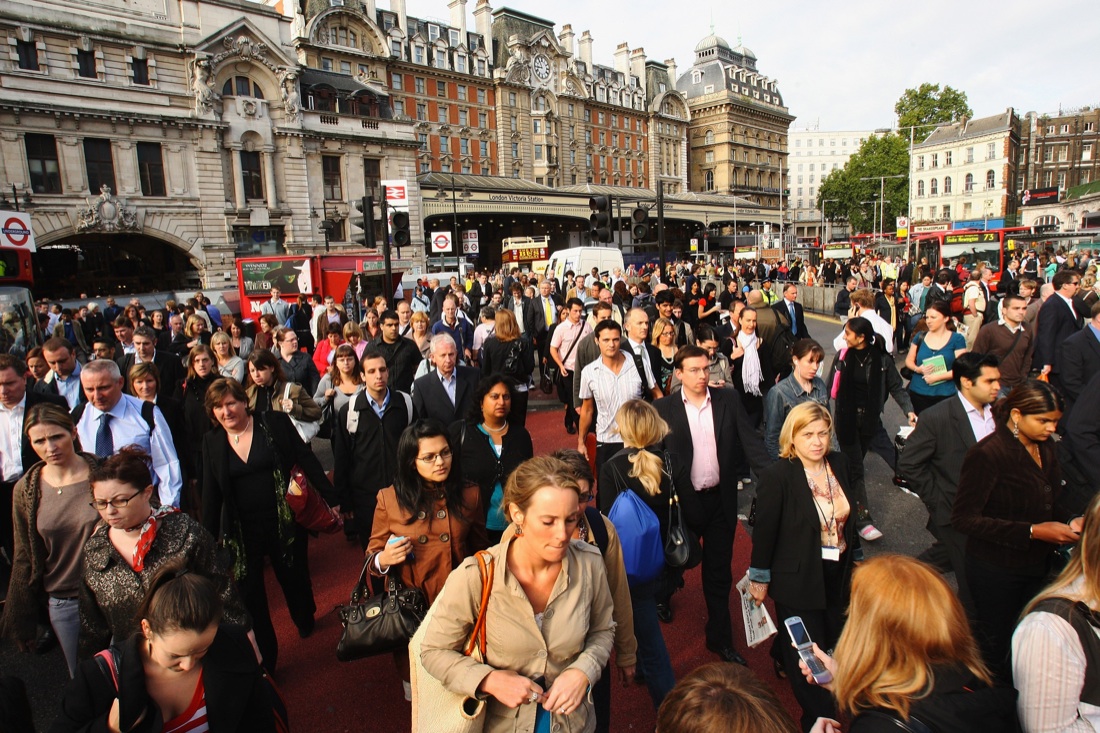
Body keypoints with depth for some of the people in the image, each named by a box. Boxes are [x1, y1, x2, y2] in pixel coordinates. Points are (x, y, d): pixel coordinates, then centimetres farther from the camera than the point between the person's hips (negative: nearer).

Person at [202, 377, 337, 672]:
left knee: (294, 577, 16)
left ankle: (305, 620, 48)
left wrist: (332, 499, -7)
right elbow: (211, 493, 7)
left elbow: (307, 460, -5)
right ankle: (263, 661, 19)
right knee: (248, 594, 2)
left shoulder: (274, 423, -7)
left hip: (284, 522, -1)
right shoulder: (212, 441, 2)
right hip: (241, 531, 2)